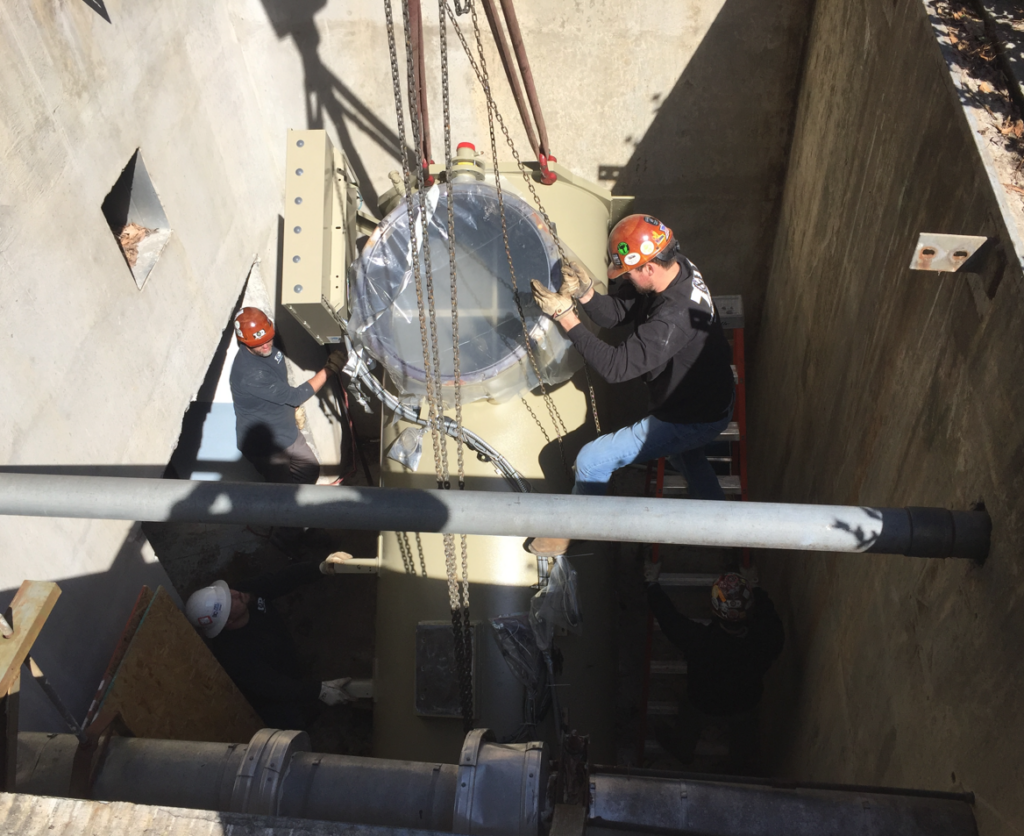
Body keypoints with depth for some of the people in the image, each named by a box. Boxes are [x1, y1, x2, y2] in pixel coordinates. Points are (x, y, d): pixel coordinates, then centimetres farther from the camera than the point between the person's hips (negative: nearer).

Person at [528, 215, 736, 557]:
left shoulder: (675, 317, -39)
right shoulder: (676, 268, -10)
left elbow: (616, 366, -36)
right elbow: (615, 313, -5)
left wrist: (566, 316, -36)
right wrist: (586, 294, -25)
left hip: (691, 422, -10)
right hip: (713, 398, 10)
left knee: (592, 460, -4)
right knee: (685, 455, 39)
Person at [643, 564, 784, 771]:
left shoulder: (700, 640, -46)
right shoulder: (768, 639, -39)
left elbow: (668, 616, -29)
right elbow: (769, 614, -15)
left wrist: (651, 582, -12)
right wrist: (755, 588, 4)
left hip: (703, 707, -2)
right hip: (744, 706, 2)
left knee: (689, 726, 34)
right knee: (742, 734, 37)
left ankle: (681, 750, 65)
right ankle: (739, 765, 66)